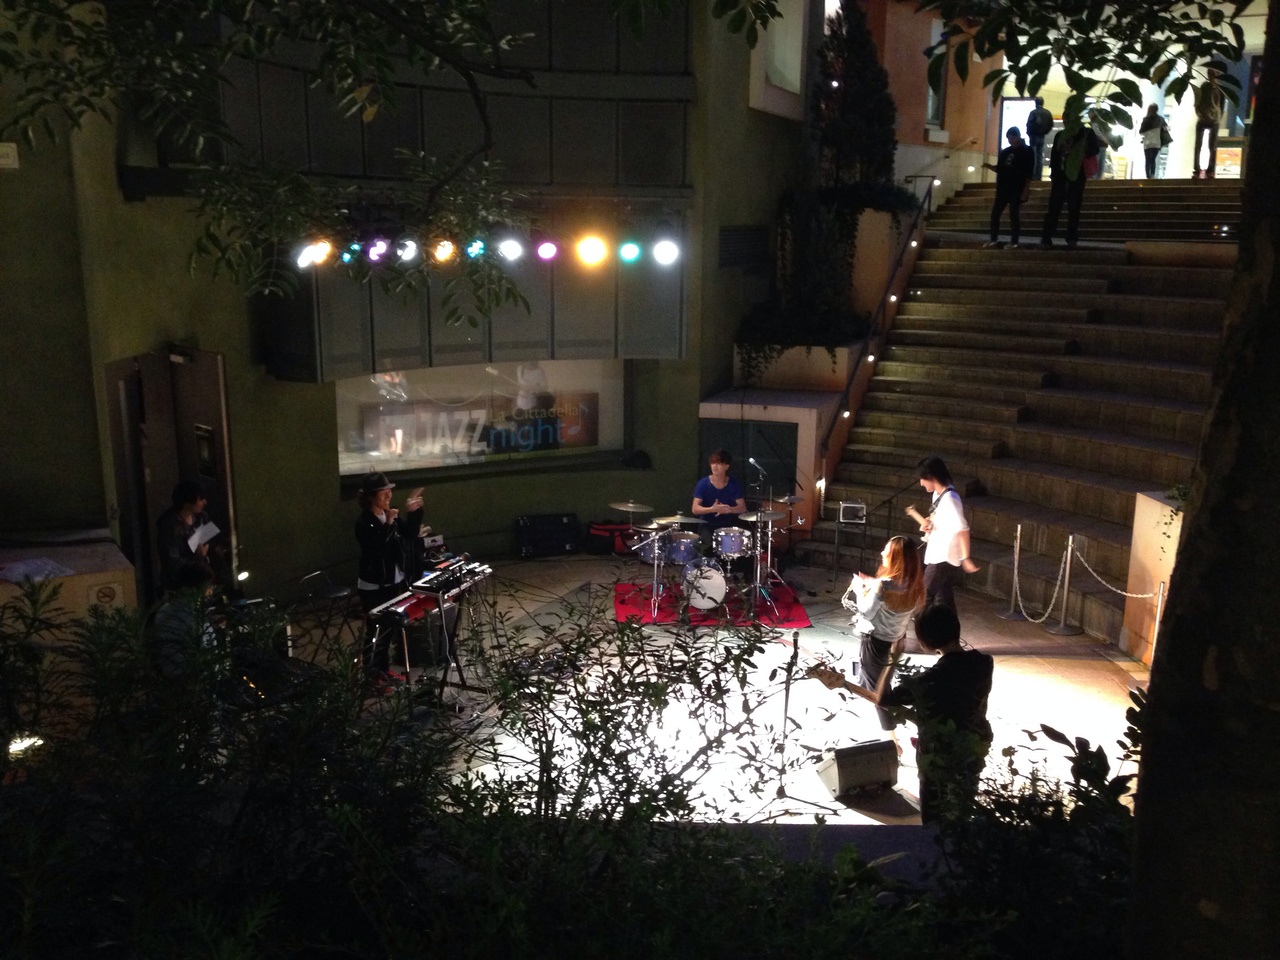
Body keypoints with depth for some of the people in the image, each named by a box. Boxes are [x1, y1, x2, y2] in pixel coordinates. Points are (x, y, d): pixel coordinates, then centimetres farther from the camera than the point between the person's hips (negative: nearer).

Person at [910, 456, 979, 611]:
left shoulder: (949, 498, -22)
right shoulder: (938, 494, 9)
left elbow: (962, 529, -25)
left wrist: (966, 558, -25)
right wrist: (927, 524, 0)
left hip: (943, 558, -10)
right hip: (938, 556, 10)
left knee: (924, 598, -5)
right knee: (945, 599, 15)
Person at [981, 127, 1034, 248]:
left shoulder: (1026, 151, -2)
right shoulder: (1005, 152, 13)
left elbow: (1028, 173, -7)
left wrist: (1026, 190, -15)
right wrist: (989, 166, -3)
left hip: (1016, 190, -6)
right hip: (1002, 189, 6)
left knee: (1014, 216, -3)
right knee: (995, 213, 2)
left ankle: (1014, 242, 2)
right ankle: (993, 239, 10)